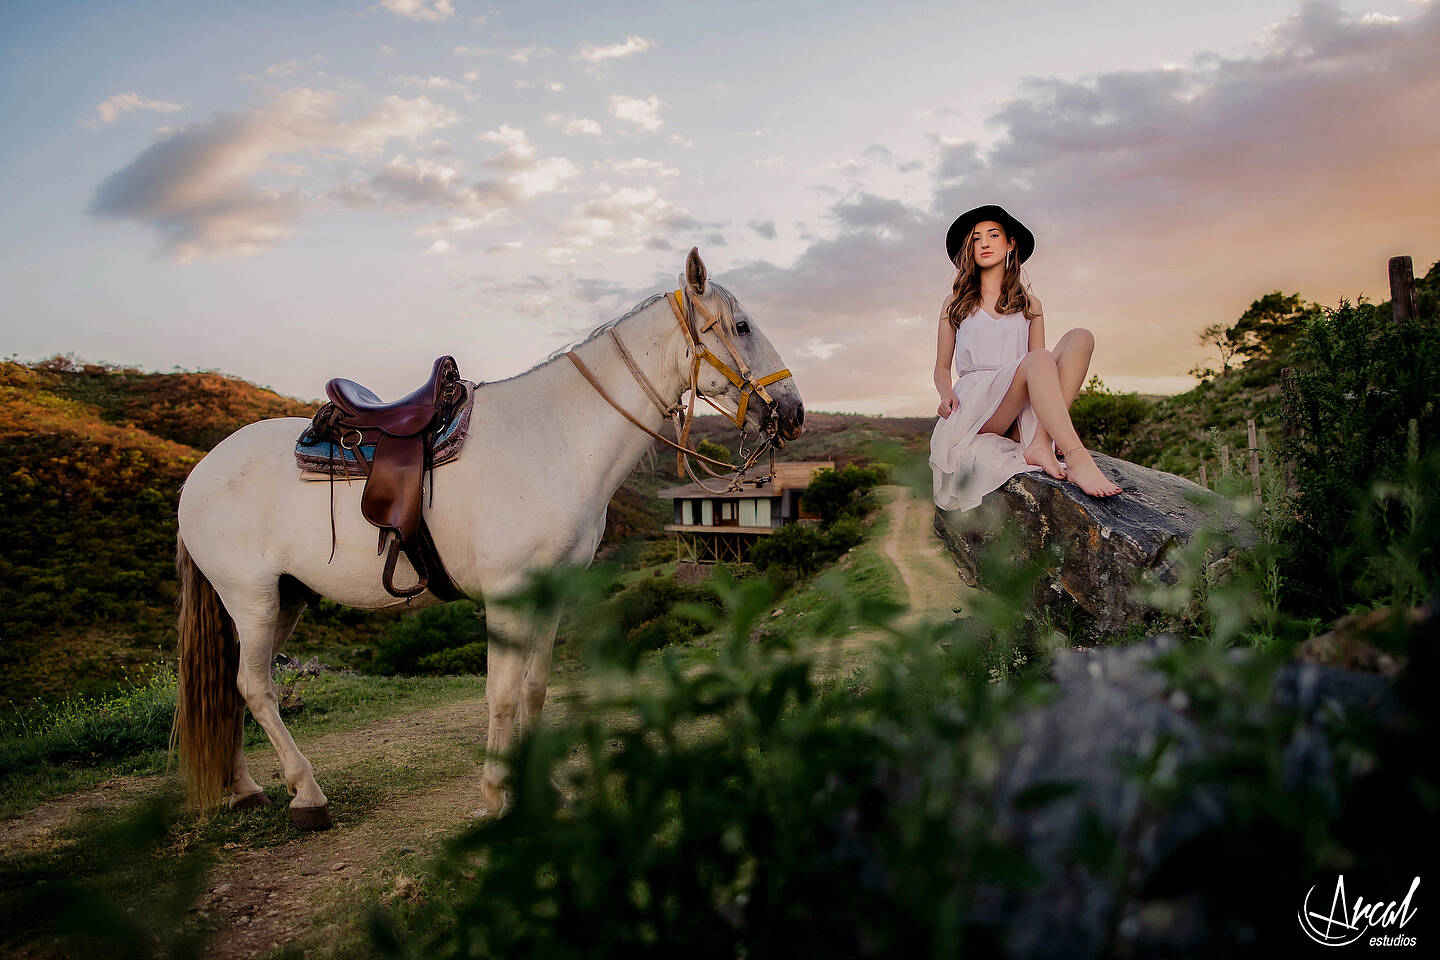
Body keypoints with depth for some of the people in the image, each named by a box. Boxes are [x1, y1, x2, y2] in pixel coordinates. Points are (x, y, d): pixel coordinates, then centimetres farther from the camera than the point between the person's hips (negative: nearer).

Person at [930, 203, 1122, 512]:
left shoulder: (1029, 304, 23)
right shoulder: (956, 302, 20)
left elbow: (1042, 369, 18)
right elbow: (942, 367, 17)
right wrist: (946, 395, -7)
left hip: (1021, 415, 3)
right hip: (974, 404, -3)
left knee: (1080, 337, -20)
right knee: (1038, 359, -32)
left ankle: (1040, 444, -37)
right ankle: (1077, 459, -51)